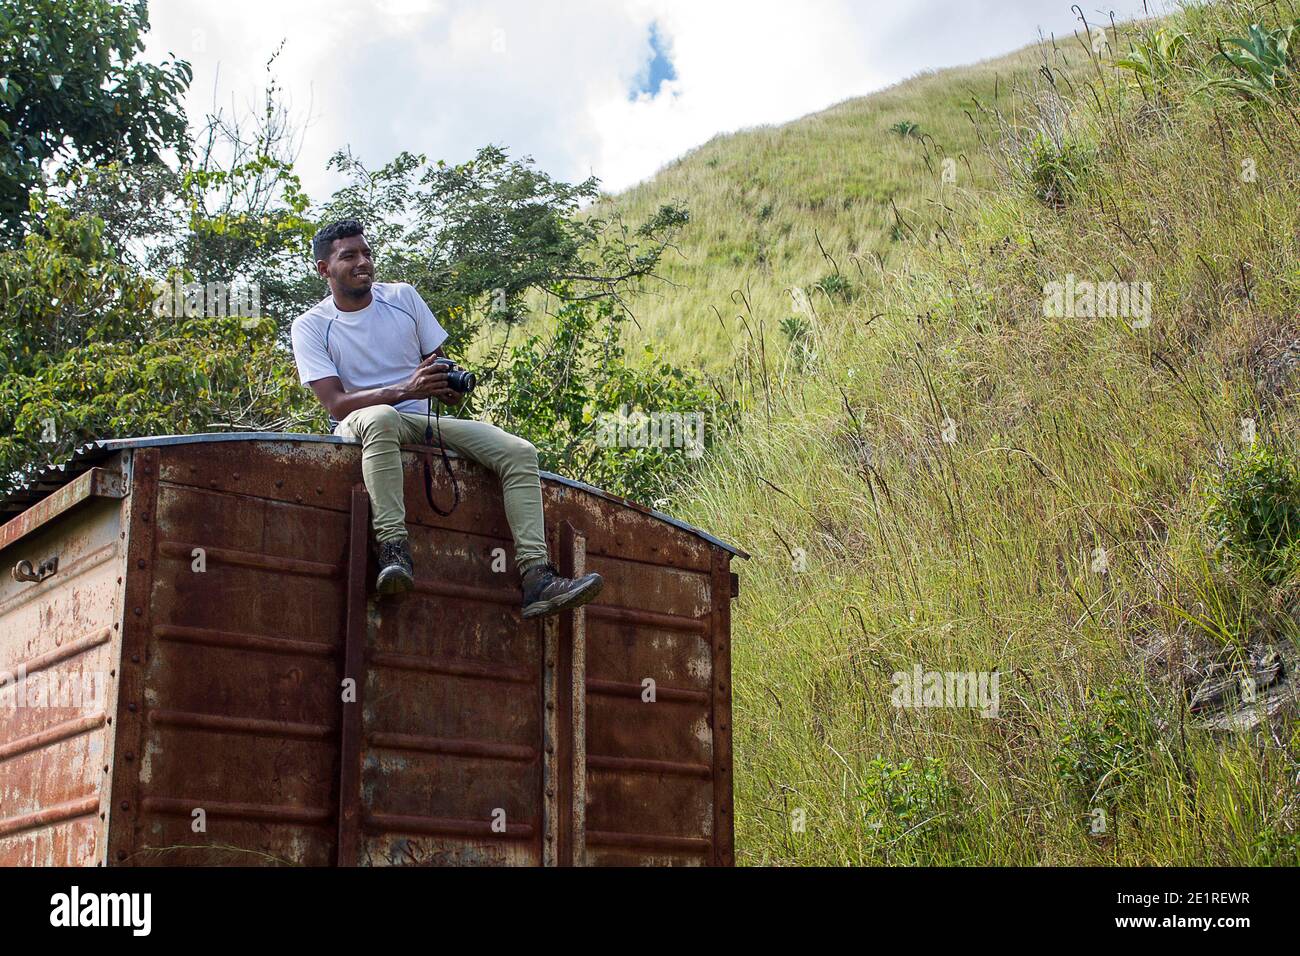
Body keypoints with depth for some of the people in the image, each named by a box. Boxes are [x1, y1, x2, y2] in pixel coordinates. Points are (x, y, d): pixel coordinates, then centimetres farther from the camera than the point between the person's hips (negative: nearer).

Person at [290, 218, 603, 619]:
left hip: (423, 421, 5)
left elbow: (439, 364, 13)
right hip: (358, 426, -4)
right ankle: (393, 550, -47)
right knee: (381, 418, -43)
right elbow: (335, 403, -13)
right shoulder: (310, 326, -2)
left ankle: (536, 577, -27)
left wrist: (449, 386, -14)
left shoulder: (403, 296, 9)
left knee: (519, 452, -17)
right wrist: (404, 390, -28)